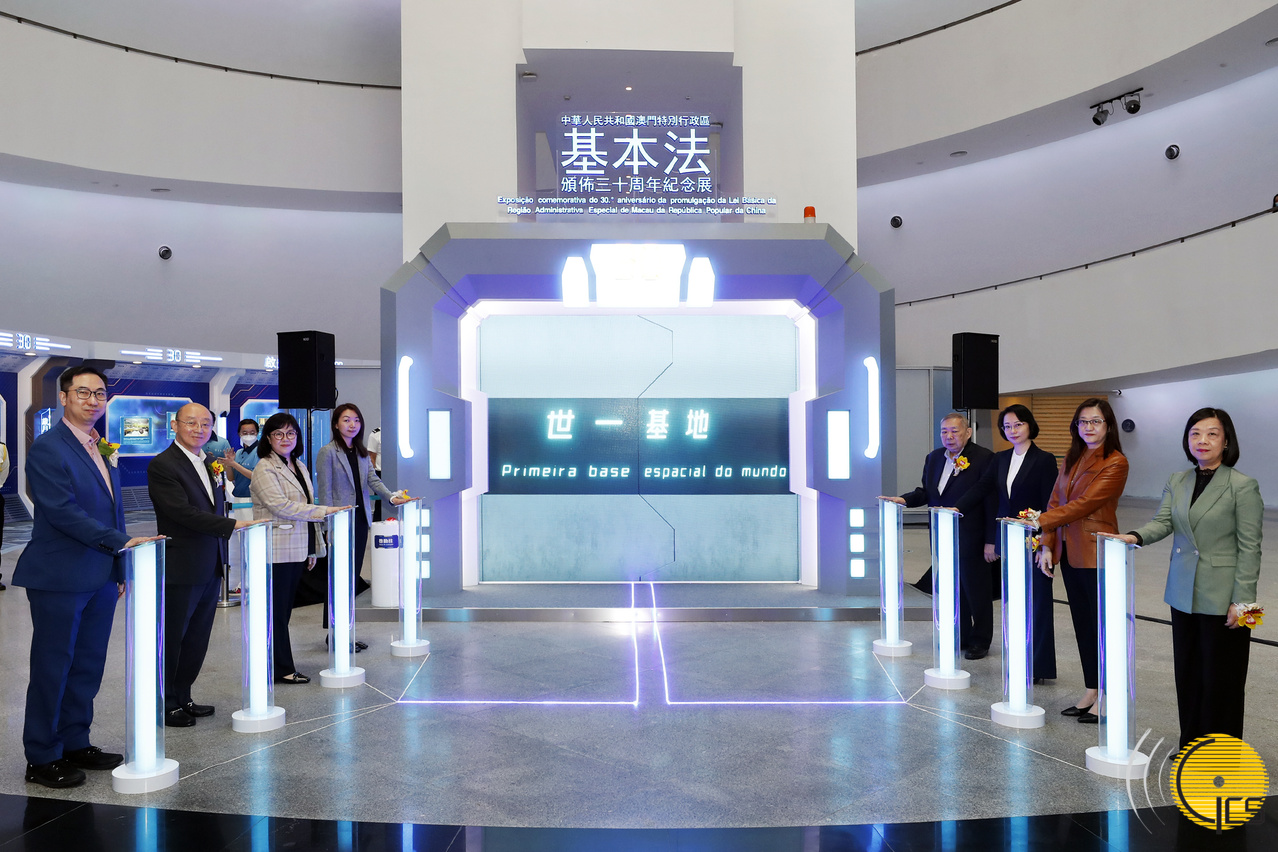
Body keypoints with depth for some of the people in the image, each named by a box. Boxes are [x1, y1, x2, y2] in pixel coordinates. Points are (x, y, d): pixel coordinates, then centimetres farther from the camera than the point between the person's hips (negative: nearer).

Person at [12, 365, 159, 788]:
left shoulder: (104, 449, 14)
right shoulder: (47, 449, -11)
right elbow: (63, 512, -19)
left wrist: (121, 569, 15)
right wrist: (121, 542, -20)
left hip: (101, 577, 7)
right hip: (60, 579, -7)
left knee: (88, 666, 13)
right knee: (52, 668, 3)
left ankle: (75, 744, 25)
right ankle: (42, 758, 15)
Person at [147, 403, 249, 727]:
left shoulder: (210, 463, 12)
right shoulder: (162, 466, -13)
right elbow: (183, 512, -22)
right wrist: (232, 525, -23)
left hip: (211, 568, 8)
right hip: (181, 570, -8)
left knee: (197, 639, 15)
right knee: (172, 640, 6)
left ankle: (183, 698, 28)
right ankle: (166, 705, 19)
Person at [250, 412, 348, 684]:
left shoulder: (298, 467, 17)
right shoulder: (265, 469, -9)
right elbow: (282, 506, -19)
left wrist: (313, 549, 20)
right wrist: (325, 511, -20)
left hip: (297, 550, 8)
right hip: (277, 552, -8)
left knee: (285, 610, 12)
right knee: (277, 611, 0)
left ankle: (279, 667, 19)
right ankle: (283, 669, 7)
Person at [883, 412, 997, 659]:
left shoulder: (983, 458, -11)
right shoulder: (934, 458, 9)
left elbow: (992, 501, -13)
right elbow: (926, 492, 15)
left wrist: (991, 540, -15)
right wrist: (905, 499, -4)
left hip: (970, 539, -6)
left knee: (976, 590, 6)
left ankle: (980, 641, 21)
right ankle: (959, 636, 31)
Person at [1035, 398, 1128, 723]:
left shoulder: (1115, 463, -11)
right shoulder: (1071, 460, 13)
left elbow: (1085, 504, -19)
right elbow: (1055, 501, 11)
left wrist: (1040, 522, -21)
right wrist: (1047, 545, 2)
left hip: (1097, 555, -7)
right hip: (1069, 554, 7)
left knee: (1102, 624, 2)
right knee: (1082, 623, 13)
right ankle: (1090, 691, 24)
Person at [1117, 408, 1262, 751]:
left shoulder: (1243, 486, -8)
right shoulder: (1177, 482, 8)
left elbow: (1249, 548, -10)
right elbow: (1162, 521, -3)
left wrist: (1241, 600, -14)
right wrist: (1135, 536, -25)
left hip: (1221, 598, -5)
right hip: (1184, 594, 5)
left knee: (1220, 677, 4)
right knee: (1187, 671, 14)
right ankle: (1191, 744, 28)